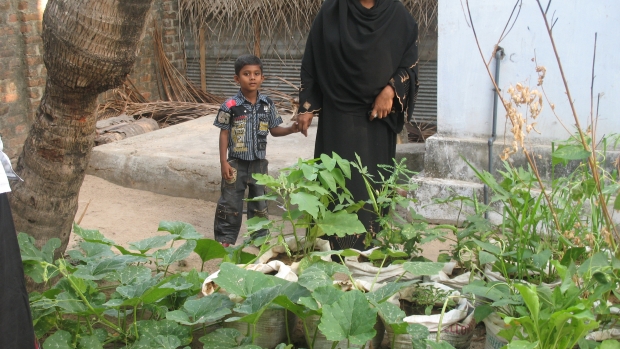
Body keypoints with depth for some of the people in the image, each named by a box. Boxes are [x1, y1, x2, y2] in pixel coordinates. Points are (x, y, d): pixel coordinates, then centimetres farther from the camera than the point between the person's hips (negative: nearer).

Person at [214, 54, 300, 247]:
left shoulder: (267, 104, -2)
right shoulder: (230, 105, -12)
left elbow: (274, 130, 7)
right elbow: (224, 134, -8)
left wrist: (291, 129, -12)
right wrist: (223, 162, -11)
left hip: (259, 162, 4)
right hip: (236, 162, -3)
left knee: (259, 202, 16)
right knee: (230, 203, 4)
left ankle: (260, 237, 31)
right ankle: (225, 239, 17)